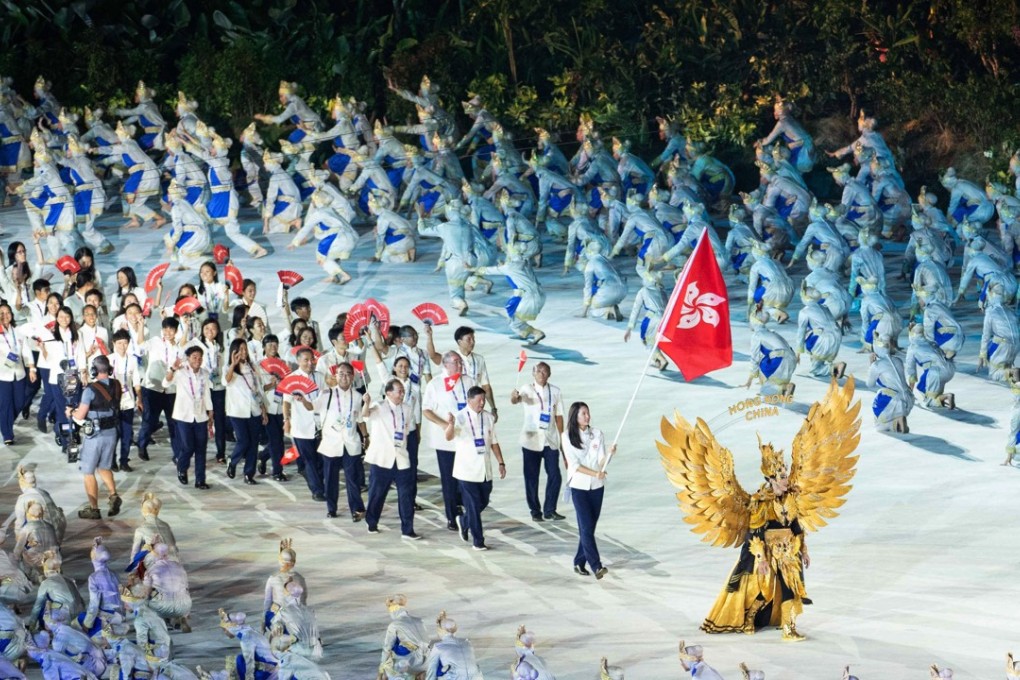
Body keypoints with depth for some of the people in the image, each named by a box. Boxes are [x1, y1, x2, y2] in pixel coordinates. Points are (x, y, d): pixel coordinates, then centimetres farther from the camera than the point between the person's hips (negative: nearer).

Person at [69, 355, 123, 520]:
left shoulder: (91, 389, -19)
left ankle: (94, 509, 9)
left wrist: (71, 412, 6)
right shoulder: (116, 386, -1)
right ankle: (113, 495, 3)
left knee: (88, 472, 7)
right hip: (111, 432, 6)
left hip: (95, 435, -6)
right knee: (104, 467, 23)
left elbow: (80, 416, -17)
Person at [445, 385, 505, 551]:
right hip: (467, 470, -5)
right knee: (473, 506, -4)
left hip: (484, 470, 5)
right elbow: (449, 437, -27)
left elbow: (494, 442, 15)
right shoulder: (461, 417, -11)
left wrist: (501, 463, 12)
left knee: (483, 502, 13)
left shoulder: (488, 418, 7)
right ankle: (478, 541, 3)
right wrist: (450, 425, -49)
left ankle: (464, 521, 40)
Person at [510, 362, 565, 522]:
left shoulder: (555, 392, 6)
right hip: (531, 441, -2)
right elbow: (516, 400, -25)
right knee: (531, 477, 2)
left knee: (555, 476, -2)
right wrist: (514, 397, -48)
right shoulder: (527, 390, -3)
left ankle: (549, 510, 12)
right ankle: (535, 511, 15)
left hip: (550, 441, 2)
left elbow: (559, 416, 10)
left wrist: (562, 437, 7)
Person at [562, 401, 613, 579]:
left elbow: (601, 461, -3)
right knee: (586, 527, -11)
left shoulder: (597, 434, 2)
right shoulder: (567, 437, -5)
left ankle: (580, 562, 18)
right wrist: (595, 474, -21)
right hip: (579, 486, -3)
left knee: (590, 527, 7)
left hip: (597, 486, 3)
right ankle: (596, 566, -14)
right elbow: (574, 464, -10)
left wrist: (609, 453, -25)